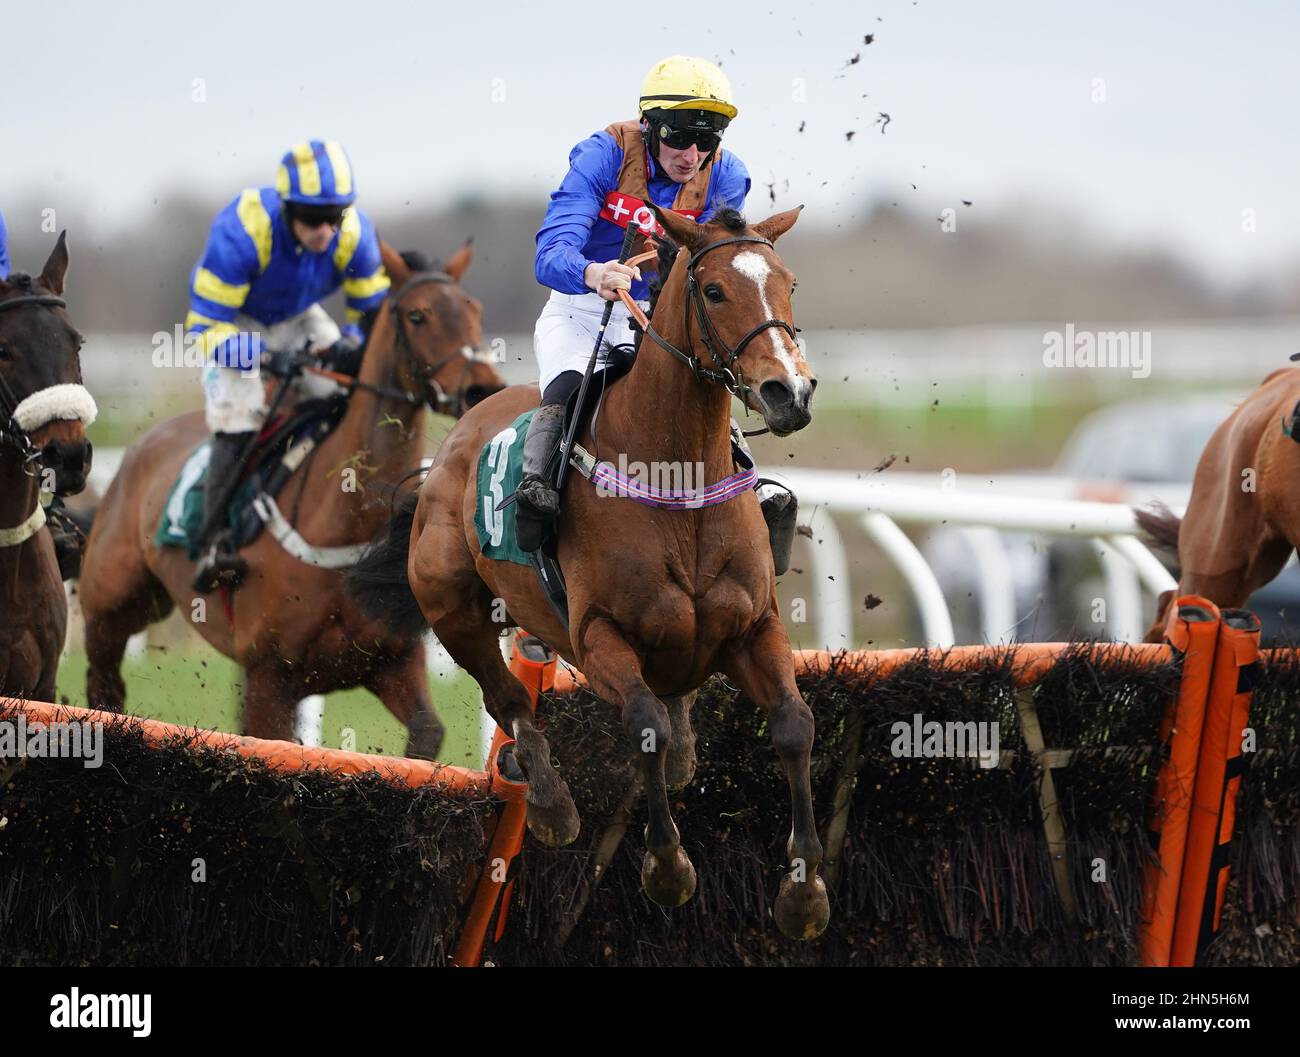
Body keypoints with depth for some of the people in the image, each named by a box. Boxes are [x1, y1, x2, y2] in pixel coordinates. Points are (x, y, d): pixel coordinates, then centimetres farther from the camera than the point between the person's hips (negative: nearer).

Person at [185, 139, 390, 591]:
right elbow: (207, 324, -32)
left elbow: (373, 309, -10)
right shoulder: (241, 233, -38)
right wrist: (263, 355, -48)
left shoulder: (355, 234, -25)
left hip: (299, 319, 4)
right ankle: (213, 543, -24)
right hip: (235, 323, -4)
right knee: (237, 422, -24)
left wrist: (352, 348, -33)